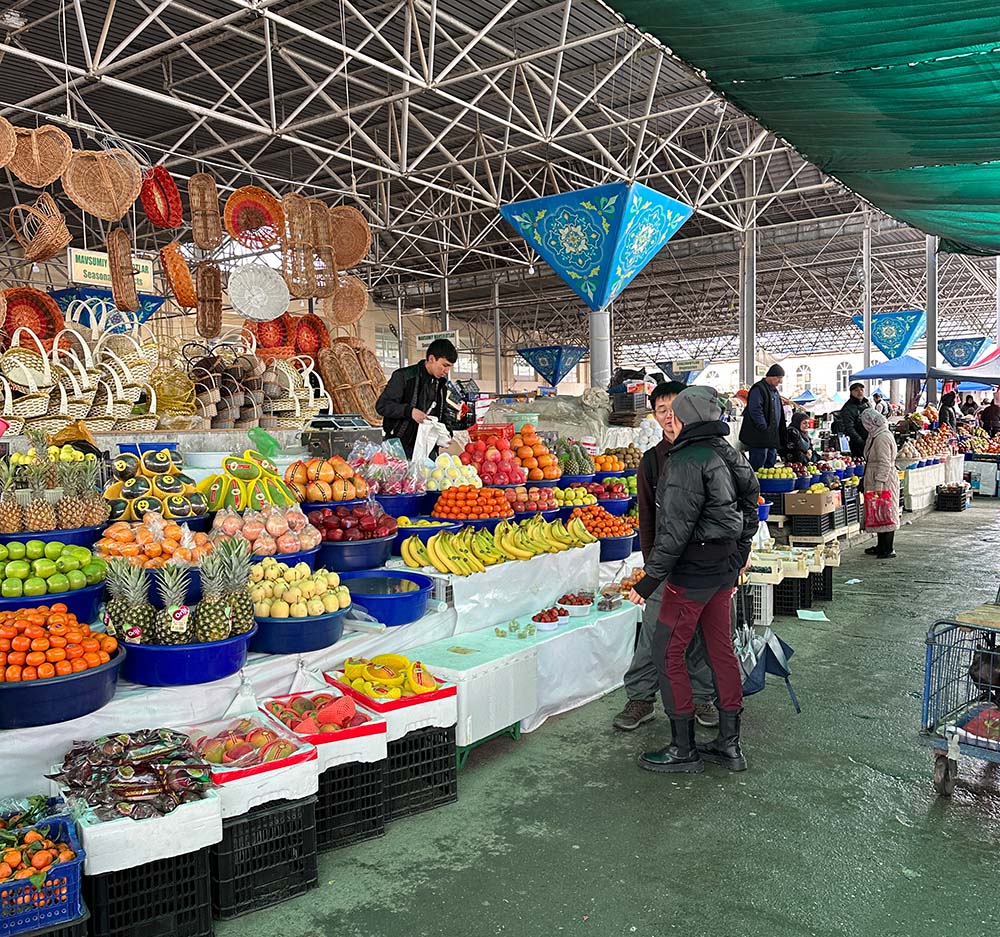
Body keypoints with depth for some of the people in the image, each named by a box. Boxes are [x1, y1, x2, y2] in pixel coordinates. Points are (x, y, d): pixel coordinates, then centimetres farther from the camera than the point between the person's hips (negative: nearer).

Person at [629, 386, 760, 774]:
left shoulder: (686, 461, -19)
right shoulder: (729, 455, 8)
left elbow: (675, 530, -22)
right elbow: (749, 509, 15)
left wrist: (649, 580, -18)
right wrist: (738, 557, 25)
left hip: (692, 573, -9)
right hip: (724, 568, 9)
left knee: (668, 654, 2)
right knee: (721, 650, 15)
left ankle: (683, 749, 11)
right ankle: (729, 745, 25)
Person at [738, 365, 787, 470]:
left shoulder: (774, 391, 18)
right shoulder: (758, 389, -13)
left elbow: (779, 412, 26)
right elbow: (755, 411, -20)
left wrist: (782, 432, 18)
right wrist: (764, 428, -21)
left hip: (772, 436, 10)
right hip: (760, 436, -10)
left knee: (771, 462, 14)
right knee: (758, 462, -10)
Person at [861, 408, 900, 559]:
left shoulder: (882, 437, -18)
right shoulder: (876, 435, 14)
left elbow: (884, 463, -22)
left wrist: (879, 482, -25)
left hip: (884, 480, -10)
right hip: (877, 480, 10)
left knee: (885, 514, -5)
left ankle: (888, 549, -1)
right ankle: (881, 546, 22)